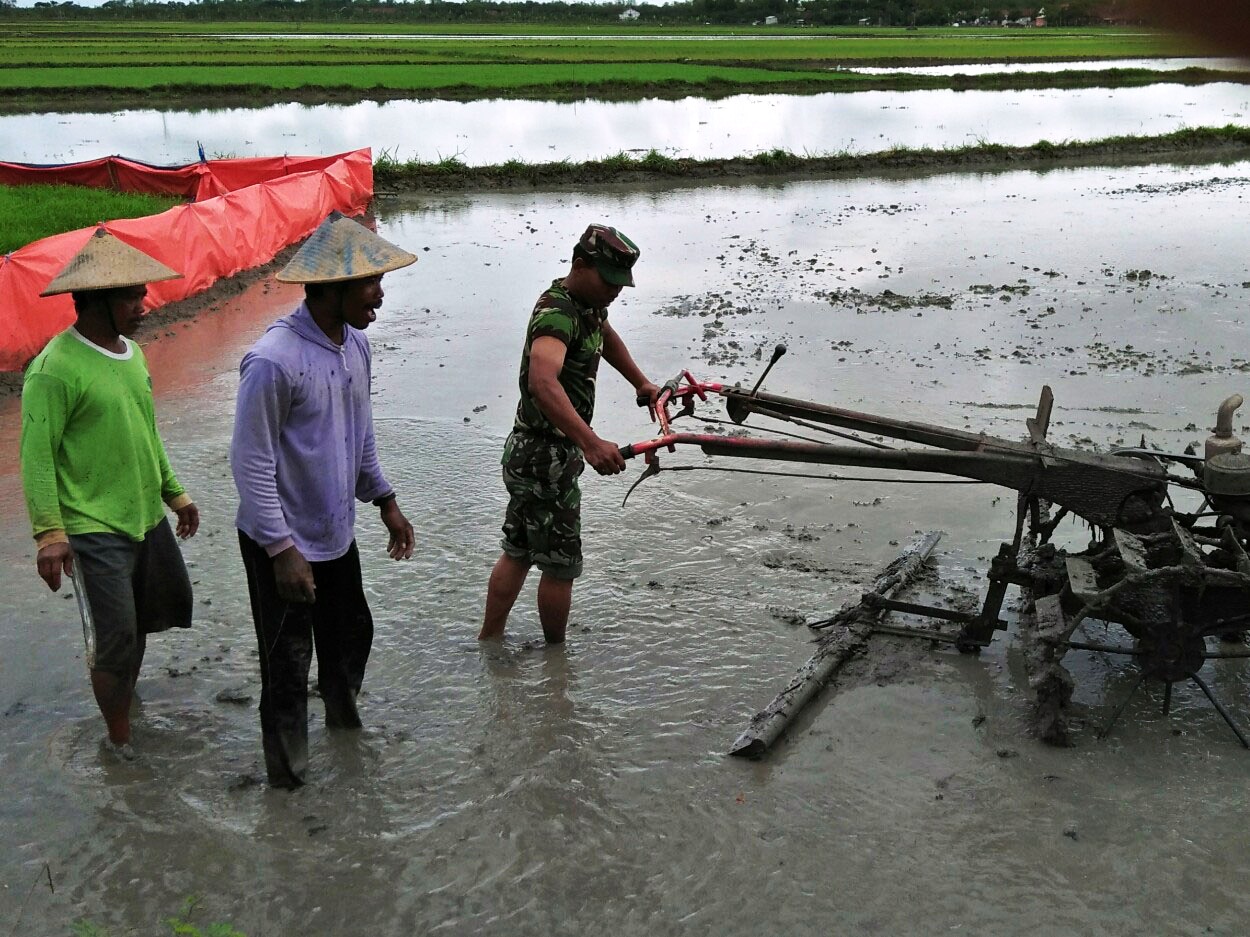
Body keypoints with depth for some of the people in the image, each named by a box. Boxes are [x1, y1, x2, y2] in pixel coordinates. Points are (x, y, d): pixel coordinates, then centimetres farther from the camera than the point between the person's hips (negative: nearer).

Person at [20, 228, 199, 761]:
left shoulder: (131, 352, 7)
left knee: (170, 606, 20)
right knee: (116, 641, 0)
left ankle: (119, 678, 46)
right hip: (94, 530, -8)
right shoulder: (56, 369, -18)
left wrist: (173, 492, 20)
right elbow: (37, 456, -18)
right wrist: (49, 532, -23)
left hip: (147, 516, 8)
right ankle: (120, 739, 20)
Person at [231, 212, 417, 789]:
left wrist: (385, 501, 14)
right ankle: (288, 779, 26)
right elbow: (250, 464, -22)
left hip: (336, 532, 8)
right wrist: (282, 549, -21)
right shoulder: (274, 361, -26)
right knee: (288, 664, 6)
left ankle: (344, 721, 50)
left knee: (351, 633, 24)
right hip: (284, 543, -8)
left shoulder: (354, 342, 1)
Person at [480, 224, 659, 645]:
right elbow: (543, 381, -44)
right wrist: (590, 443, -55)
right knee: (561, 565, 4)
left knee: (518, 553, 18)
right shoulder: (557, 311, -24)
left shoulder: (586, 302, 8)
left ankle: (488, 641, 29)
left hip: (529, 453, 10)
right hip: (547, 457, -10)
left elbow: (606, 337, 34)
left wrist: (641, 383, 36)